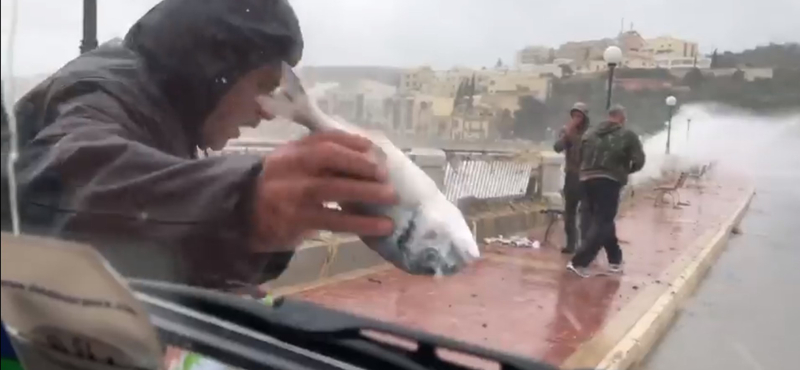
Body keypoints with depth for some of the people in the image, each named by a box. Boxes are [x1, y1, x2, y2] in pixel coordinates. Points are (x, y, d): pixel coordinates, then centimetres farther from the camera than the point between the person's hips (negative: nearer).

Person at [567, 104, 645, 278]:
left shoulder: (590, 133, 18)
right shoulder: (628, 135, 5)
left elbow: (580, 156, 13)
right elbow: (639, 161, -1)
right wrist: (625, 170, 16)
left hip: (587, 180, 6)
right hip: (609, 181, -5)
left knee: (601, 221, 18)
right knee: (602, 223, -3)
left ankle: (615, 259, 27)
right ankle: (579, 262, -13)